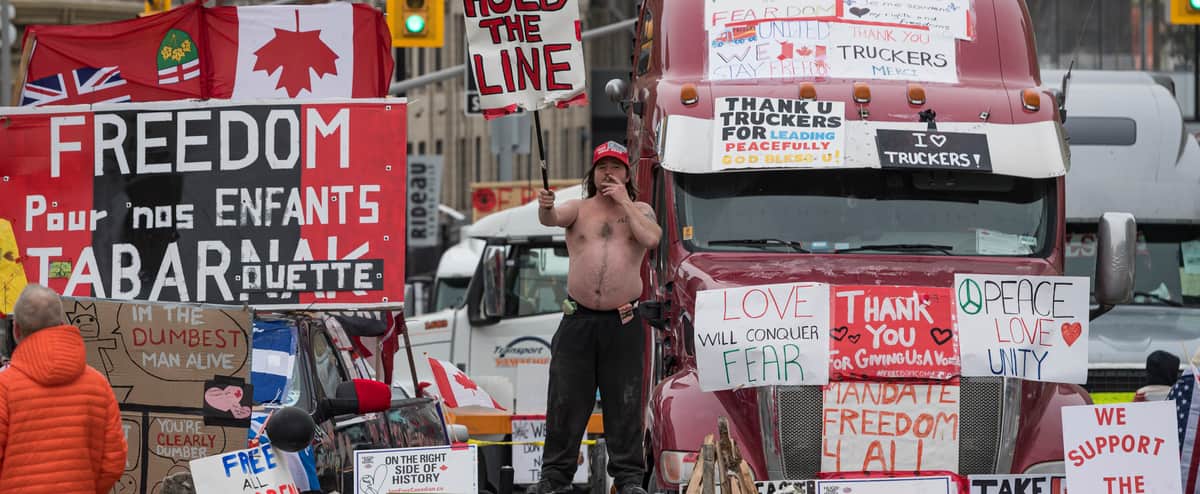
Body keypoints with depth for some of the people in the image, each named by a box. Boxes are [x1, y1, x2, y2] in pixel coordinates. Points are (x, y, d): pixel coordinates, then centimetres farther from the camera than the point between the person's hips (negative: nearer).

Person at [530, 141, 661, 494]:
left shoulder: (640, 210, 9)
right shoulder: (580, 208, 8)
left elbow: (652, 238, -11)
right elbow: (554, 218, -13)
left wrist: (624, 202, -8)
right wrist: (545, 209, -36)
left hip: (623, 323, 0)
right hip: (578, 319, 0)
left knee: (624, 402, 0)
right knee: (566, 399, 1)